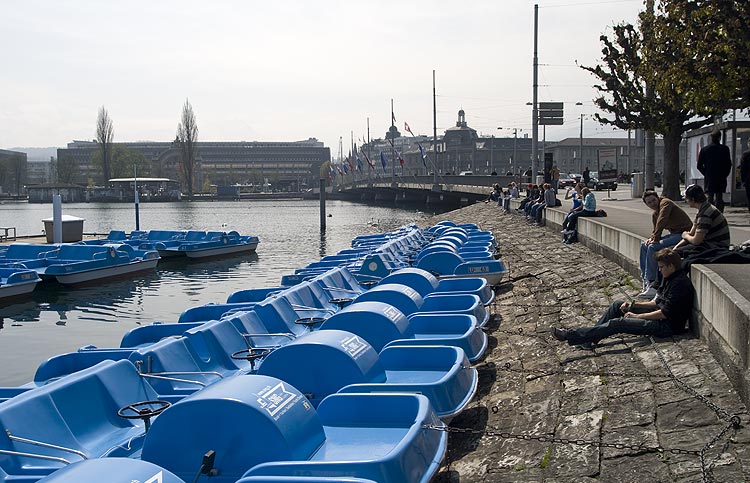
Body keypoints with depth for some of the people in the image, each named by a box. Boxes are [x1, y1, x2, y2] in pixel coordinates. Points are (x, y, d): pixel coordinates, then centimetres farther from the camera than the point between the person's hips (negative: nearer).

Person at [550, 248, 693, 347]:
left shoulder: (680, 284, -20)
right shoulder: (670, 279, 13)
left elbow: (665, 313, -23)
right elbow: (656, 303, 17)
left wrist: (636, 316, -16)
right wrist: (633, 305, 4)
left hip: (668, 326, -10)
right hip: (660, 316, 10)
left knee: (618, 323, -18)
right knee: (618, 305, 7)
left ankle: (570, 336, -17)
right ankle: (589, 337, 4)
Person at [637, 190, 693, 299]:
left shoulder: (665, 203, -12)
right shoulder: (654, 214, 16)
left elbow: (662, 221, -25)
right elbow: (655, 230, 19)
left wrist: (655, 239, -23)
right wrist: (651, 238, -4)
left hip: (684, 234, -10)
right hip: (674, 234, 10)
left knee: (653, 247, -23)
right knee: (644, 245, 9)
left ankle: (652, 283, -21)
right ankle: (645, 279, 5)